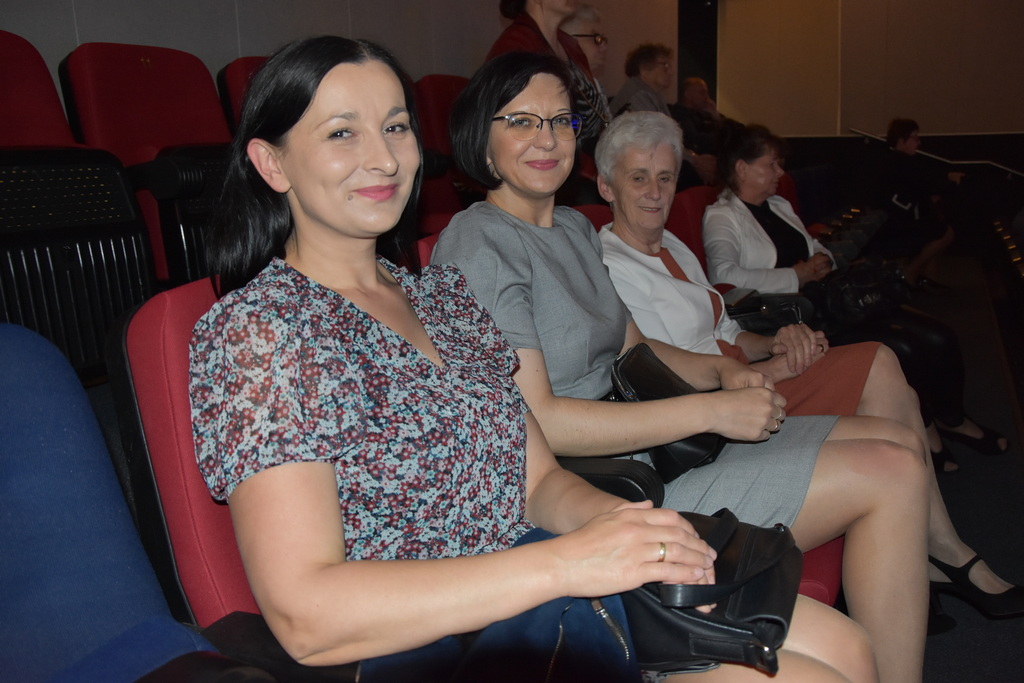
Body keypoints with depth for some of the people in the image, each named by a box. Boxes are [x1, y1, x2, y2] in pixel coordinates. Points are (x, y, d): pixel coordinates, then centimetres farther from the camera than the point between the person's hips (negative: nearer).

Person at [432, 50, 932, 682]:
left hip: (650, 441, 9)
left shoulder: (575, 227, 14)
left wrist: (723, 370, -1)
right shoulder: (476, 244, -14)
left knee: (897, 440, 7)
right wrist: (709, 410, -19)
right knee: (891, 474, -12)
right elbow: (534, 423, -21)